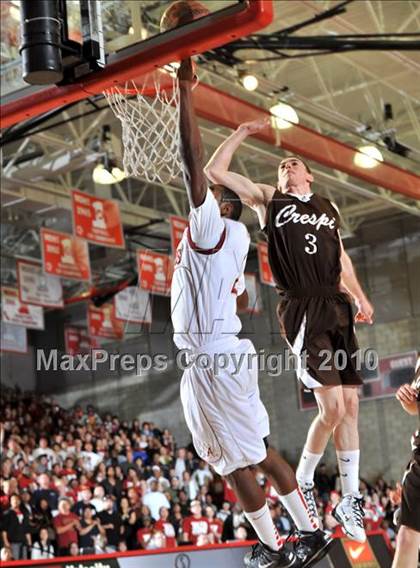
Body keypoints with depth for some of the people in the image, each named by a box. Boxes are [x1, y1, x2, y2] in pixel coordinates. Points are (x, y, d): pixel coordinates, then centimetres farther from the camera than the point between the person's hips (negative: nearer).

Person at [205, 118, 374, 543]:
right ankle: (302, 483, 8)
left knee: (349, 406, 5)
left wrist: (360, 297, 17)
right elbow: (214, 172, 5)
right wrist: (242, 133, 8)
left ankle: (350, 500, 16)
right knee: (333, 407, -15)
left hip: (337, 308, 5)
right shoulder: (267, 199, 10)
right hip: (302, 309, -5)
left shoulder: (328, 209, 22)